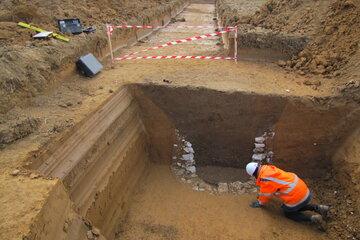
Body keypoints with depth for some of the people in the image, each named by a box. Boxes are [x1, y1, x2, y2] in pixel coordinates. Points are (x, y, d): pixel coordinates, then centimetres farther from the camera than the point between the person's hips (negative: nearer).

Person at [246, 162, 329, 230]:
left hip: (296, 196, -9)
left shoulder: (265, 178, -21)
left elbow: (266, 195, -3)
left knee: (288, 213, 16)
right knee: (297, 206, 32)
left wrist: (260, 203, 15)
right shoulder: (268, 168, 6)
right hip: (302, 187, 9)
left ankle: (313, 218, 2)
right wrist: (261, 195, 35)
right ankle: (318, 208, 16)